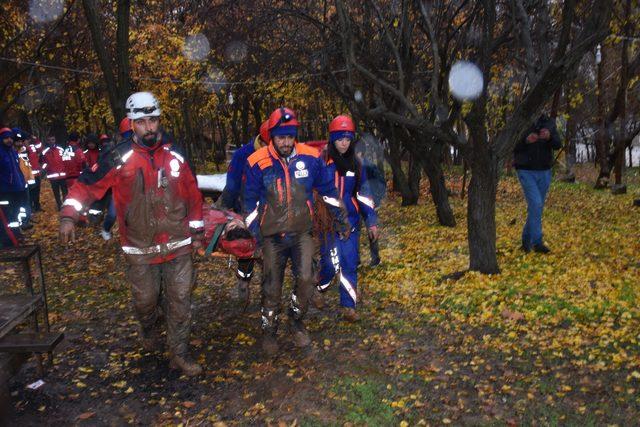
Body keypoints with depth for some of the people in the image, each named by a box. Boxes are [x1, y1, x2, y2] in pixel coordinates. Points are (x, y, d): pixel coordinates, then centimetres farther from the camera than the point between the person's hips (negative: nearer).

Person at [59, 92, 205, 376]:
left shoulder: (174, 156, 1)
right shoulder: (118, 158, -7)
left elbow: (192, 194, 8)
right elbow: (87, 184, -4)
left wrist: (197, 231, 11)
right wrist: (68, 215, -17)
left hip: (178, 245, 2)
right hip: (140, 249, -2)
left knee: (180, 301, 6)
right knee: (145, 299, 13)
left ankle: (179, 354, 20)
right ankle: (149, 331, 45)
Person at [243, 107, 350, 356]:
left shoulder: (311, 158, -7)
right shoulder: (257, 163, -11)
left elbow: (328, 190, 7)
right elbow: (250, 202, -1)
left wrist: (342, 219, 13)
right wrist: (254, 233, -1)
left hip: (302, 233, 1)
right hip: (272, 237, -1)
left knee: (305, 279, -10)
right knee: (272, 287, 7)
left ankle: (297, 322, 18)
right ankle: (269, 332, 29)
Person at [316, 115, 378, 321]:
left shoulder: (356, 164, 8)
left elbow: (364, 194, 12)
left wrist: (371, 221, 8)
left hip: (350, 222, 3)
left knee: (350, 264, 2)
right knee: (332, 263, -8)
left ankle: (348, 306, 14)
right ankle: (318, 289, 24)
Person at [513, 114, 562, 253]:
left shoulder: (549, 122, 5)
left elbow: (558, 145, -3)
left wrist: (549, 137, -24)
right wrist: (526, 140, -26)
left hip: (544, 172, 4)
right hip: (526, 172, -4)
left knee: (538, 207, 8)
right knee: (536, 204, -15)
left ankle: (526, 240, 22)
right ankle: (537, 242, -10)